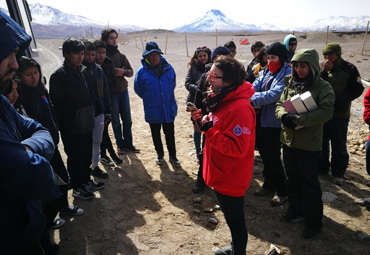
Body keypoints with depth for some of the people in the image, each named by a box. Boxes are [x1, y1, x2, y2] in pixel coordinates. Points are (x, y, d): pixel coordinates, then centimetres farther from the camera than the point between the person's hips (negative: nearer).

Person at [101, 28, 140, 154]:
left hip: (123, 90, 5)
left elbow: (131, 71, 6)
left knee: (127, 119, 10)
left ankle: (128, 143, 23)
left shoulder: (120, 55, 7)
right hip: (111, 92, -4)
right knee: (115, 120, 5)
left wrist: (123, 71, -13)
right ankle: (120, 144, 20)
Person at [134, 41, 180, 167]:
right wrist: (150, 99, 10)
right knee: (156, 134, 16)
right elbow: (138, 89, 2)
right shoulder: (142, 72, -12)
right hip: (152, 111, 0)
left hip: (168, 109, 1)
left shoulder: (168, 68, -6)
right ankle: (160, 154, 37)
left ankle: (172, 156, 25)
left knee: (170, 134, 9)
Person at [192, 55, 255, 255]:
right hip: (221, 174, 10)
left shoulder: (240, 108, -27)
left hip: (231, 178, -10)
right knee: (231, 218, 27)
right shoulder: (223, 99, 4)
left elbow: (237, 148, -29)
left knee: (235, 220, 12)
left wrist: (209, 130, -28)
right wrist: (203, 122, -2)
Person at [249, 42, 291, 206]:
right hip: (260, 119, 7)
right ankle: (269, 184, 37)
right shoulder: (265, 72, 9)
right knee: (264, 154, 18)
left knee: (273, 157, 0)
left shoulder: (288, 74, -13)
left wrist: (252, 100, -33)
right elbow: (254, 87, -4)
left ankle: (282, 191, 20)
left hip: (275, 122, -7)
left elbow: (275, 94, -27)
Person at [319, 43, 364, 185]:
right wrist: (324, 71, -20)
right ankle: (321, 168, 29)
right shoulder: (321, 68, 2)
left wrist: (339, 100, -16)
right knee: (321, 143, 13)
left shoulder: (349, 68, -3)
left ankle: (338, 173, 20)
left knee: (339, 146, 6)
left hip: (340, 114, -2)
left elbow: (357, 89, -6)